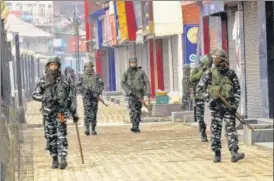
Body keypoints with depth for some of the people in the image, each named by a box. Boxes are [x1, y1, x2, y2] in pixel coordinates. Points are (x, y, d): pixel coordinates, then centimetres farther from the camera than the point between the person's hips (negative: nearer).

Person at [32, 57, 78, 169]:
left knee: (61, 136, -11)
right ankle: (55, 159, 14)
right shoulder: (43, 81, 5)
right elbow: (35, 95, 4)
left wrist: (74, 114, 9)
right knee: (51, 137, 6)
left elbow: (70, 98, 9)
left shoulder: (64, 81, 4)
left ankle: (62, 158, -18)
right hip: (48, 112, 2)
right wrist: (45, 98, -16)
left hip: (61, 112, -2)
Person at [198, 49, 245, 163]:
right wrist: (208, 96, -12)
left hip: (229, 105, -1)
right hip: (216, 105, 1)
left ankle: (234, 153, -13)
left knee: (230, 128, -7)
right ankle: (217, 154, 9)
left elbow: (237, 90, 5)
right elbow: (200, 88, 2)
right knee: (216, 129, 3)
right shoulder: (210, 74, 3)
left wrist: (235, 104, -6)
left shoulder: (231, 74, 3)